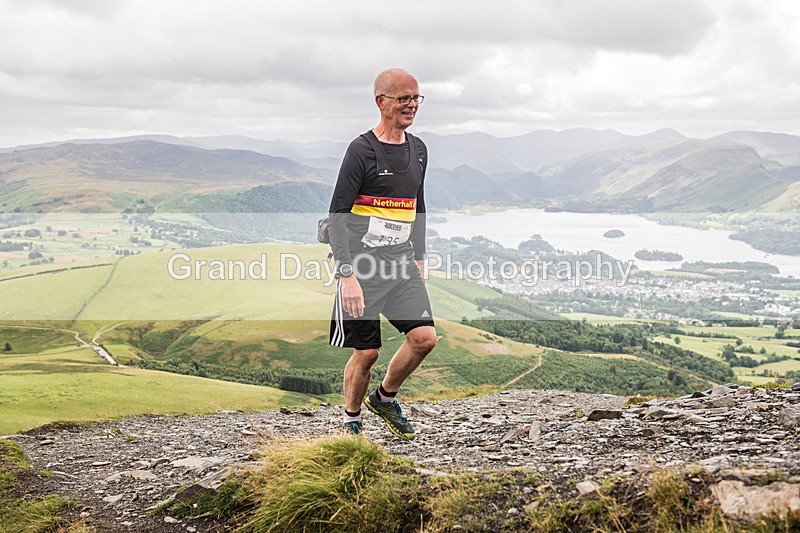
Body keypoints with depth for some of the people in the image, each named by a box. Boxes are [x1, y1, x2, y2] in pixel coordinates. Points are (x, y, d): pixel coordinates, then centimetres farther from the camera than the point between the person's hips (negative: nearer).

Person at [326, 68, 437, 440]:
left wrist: (419, 259, 21)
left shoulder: (418, 150, 11)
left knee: (425, 338, -7)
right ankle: (351, 421, 22)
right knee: (367, 351, -2)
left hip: (401, 263, 6)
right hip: (363, 264, -6)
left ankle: (385, 398, 18)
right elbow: (336, 217, -13)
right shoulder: (362, 150, -10)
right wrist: (348, 275, -20)